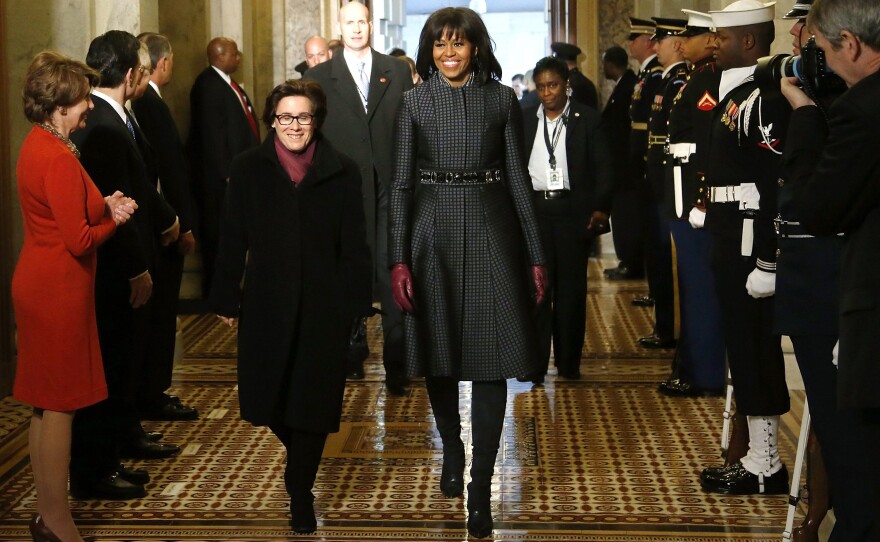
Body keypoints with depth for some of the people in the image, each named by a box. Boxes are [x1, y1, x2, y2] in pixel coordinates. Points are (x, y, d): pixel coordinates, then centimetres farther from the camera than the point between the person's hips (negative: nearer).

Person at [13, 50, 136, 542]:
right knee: (59, 407, -1)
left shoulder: (38, 145, 8)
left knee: (47, 405, 16)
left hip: (38, 283, 10)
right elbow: (79, 240, -22)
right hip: (58, 290, -10)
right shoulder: (59, 159, -23)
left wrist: (103, 206, 2)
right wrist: (114, 219, -4)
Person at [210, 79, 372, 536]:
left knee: (312, 402, 3)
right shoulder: (248, 169, 2)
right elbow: (233, 241, 3)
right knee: (268, 397, 7)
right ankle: (296, 454, 39)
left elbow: (354, 246, 0)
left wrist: (355, 306, -4)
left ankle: (301, 493, 18)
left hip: (322, 307, -1)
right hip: (266, 305, 1)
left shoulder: (342, 173, -1)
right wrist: (226, 300, 2)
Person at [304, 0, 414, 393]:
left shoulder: (397, 71, 9)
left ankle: (396, 364, 2)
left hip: (390, 188, 0)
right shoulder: (319, 77, 6)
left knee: (392, 274, -4)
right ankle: (351, 356, 21)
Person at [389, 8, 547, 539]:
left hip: (490, 231, -1)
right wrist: (399, 260, -7)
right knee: (438, 354, 9)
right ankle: (452, 450, 33)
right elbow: (401, 182, 1)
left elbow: (519, 178, 4)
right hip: (433, 231, 1)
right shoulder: (415, 102, 3)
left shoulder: (503, 99, 3)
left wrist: (536, 255, 1)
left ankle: (481, 488, -2)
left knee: (491, 360, -6)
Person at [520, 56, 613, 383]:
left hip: (573, 210, -1)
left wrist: (601, 207, -9)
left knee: (571, 287, 4)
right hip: (534, 209, 2)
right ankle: (535, 364, 0)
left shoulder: (586, 119, 3)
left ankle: (569, 362, 14)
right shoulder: (525, 120, 10)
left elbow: (602, 166, 1)